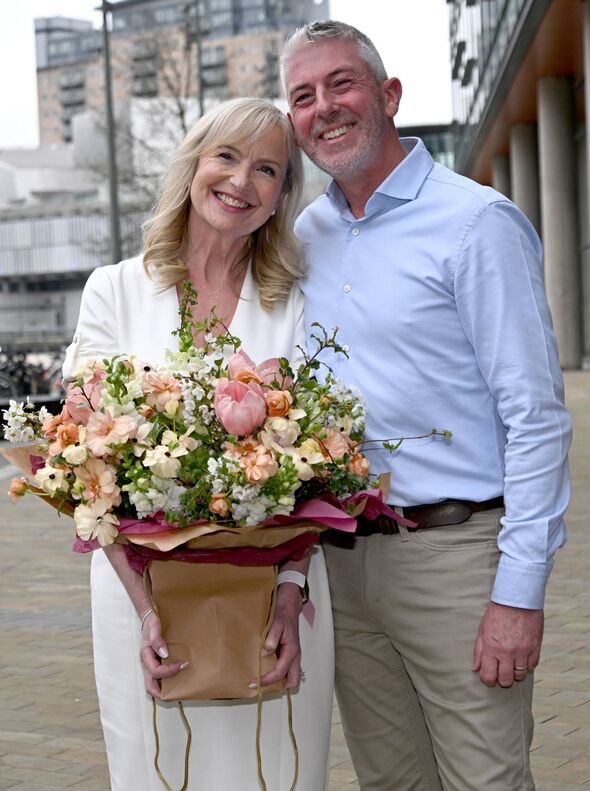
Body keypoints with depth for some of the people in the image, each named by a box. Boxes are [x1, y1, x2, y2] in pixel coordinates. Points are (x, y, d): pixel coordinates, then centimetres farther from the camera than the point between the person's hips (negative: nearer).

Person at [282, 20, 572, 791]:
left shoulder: (476, 222, -8)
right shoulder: (304, 235, 11)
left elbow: (537, 417, -12)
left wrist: (521, 591, -16)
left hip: (454, 553, -6)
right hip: (343, 559, 6)